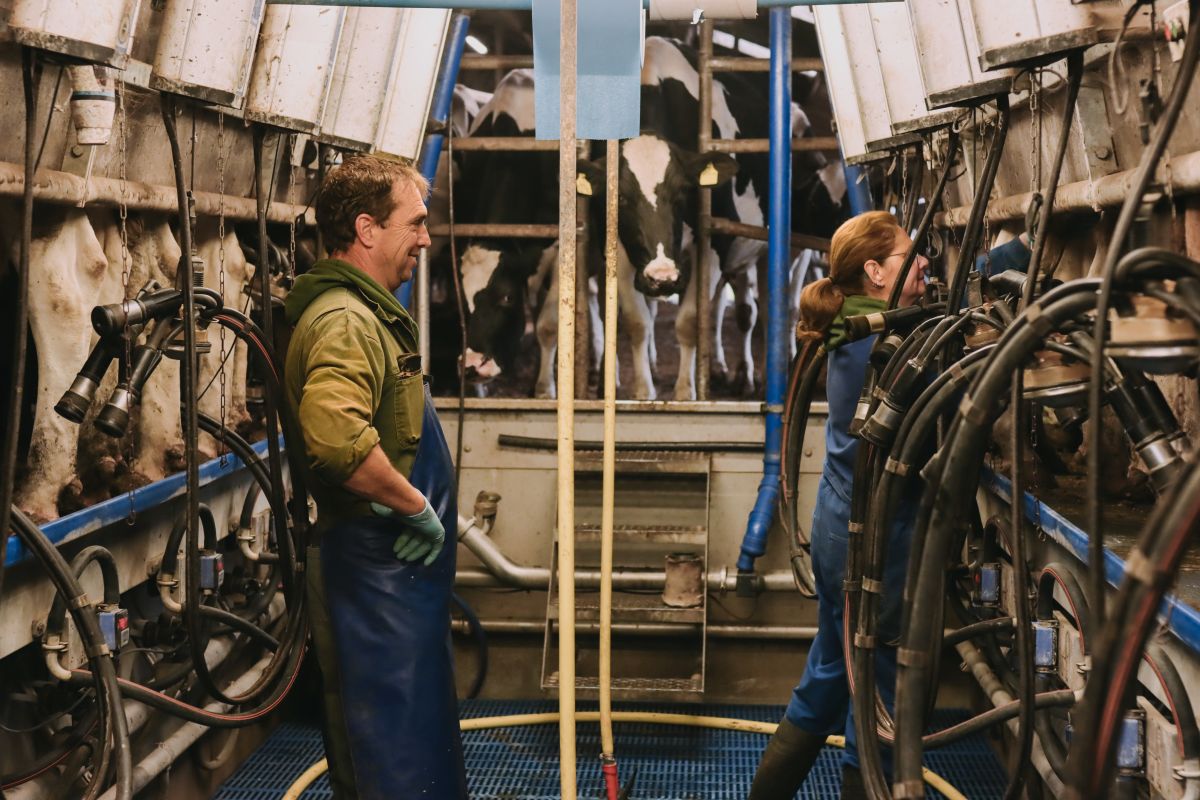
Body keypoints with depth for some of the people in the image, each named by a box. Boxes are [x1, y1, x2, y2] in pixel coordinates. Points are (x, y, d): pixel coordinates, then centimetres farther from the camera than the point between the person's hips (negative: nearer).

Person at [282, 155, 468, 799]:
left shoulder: (368, 312, 16)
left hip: (392, 566, 11)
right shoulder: (344, 321, -19)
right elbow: (337, 440, -36)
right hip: (377, 569, -11)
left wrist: (427, 503, 20)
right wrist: (413, 504, -22)